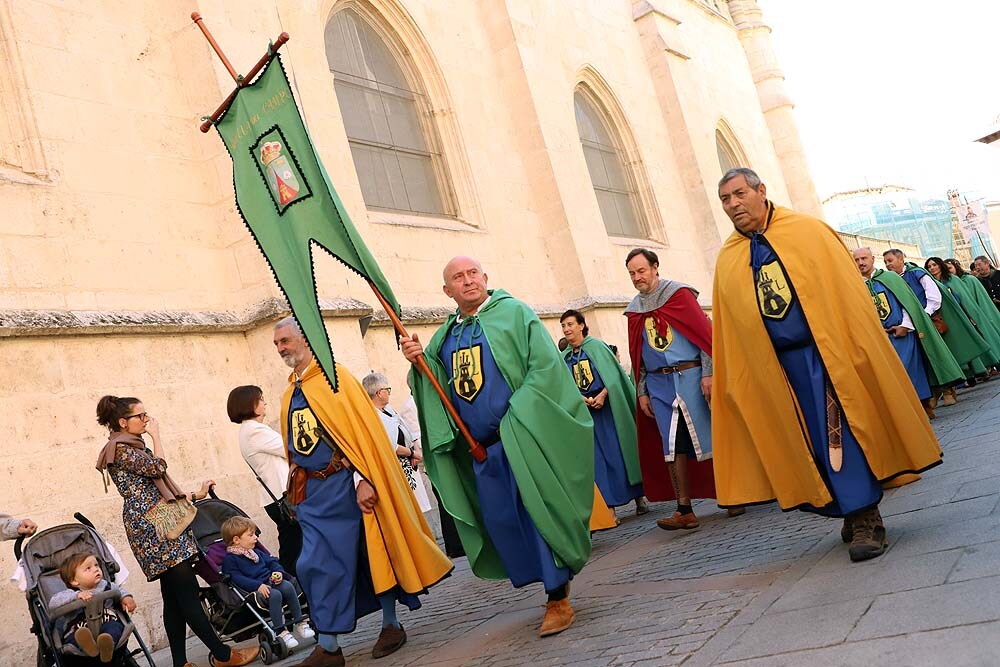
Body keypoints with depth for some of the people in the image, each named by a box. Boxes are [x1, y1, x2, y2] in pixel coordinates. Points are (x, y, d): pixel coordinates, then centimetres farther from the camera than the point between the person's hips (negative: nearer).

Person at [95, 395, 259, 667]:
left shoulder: (132, 446, 22)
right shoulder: (119, 448, -7)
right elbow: (158, 467, -16)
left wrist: (194, 495, 23)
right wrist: (155, 434, -3)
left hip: (158, 525, 10)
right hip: (152, 525, -10)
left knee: (175, 596, 7)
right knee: (187, 590, -10)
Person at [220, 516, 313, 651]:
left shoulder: (256, 552, 23)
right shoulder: (230, 559, -3)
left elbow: (272, 561, 26)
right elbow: (237, 578, -15)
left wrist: (278, 571, 2)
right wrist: (258, 586, -25)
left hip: (270, 582, 6)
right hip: (254, 590, -6)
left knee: (288, 586, -23)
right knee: (275, 594, -34)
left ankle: (300, 622, -14)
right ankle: (281, 632, -27)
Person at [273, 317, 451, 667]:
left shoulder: (334, 378, -7)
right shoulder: (290, 394, 13)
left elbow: (361, 430, -14)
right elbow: (294, 447, 18)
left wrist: (363, 480, -22)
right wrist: (299, 488, 13)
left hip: (344, 486, -6)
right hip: (312, 492, 6)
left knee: (372, 553, 4)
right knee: (316, 564, 2)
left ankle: (392, 625, 20)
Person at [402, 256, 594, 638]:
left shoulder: (514, 313, -2)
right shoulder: (445, 335, 14)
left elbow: (545, 365, -11)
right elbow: (435, 388, 12)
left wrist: (516, 417, -16)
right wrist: (419, 362, -8)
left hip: (521, 439, -6)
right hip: (480, 447, 6)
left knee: (536, 514, -6)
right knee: (500, 519, 7)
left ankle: (558, 599, 2)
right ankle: (552, 580, 22)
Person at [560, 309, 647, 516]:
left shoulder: (597, 346, 0)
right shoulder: (564, 357, 11)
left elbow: (613, 373, -7)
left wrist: (603, 394, -20)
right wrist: (579, 399, -13)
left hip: (607, 406, -3)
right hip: (584, 412, 4)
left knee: (621, 453, -1)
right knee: (598, 460, 1)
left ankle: (639, 497, 10)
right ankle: (609, 504, 4)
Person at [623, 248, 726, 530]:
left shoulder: (679, 294, -1)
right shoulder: (634, 309, 12)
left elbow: (705, 333, -6)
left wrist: (707, 373, -13)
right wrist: (642, 391, 11)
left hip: (690, 376, -4)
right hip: (658, 383, 4)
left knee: (708, 438, 1)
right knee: (672, 447, -1)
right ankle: (684, 510, 0)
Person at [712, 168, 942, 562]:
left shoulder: (808, 231, 0)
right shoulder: (727, 261, 8)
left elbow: (848, 289, -2)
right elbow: (728, 335, 10)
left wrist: (858, 349, -10)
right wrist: (732, 382, 6)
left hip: (828, 352, -3)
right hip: (780, 366, 3)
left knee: (844, 433, -4)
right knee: (819, 441, 8)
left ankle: (864, 518, 7)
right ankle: (860, 513, 24)